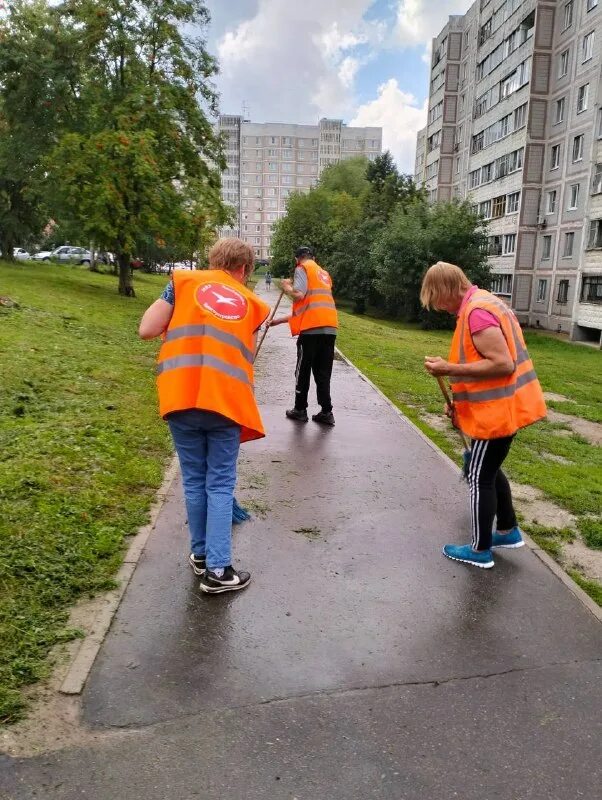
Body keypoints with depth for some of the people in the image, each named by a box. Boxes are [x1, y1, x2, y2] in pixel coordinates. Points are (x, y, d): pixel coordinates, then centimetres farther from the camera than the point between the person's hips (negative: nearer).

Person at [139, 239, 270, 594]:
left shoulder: (184, 280, 11)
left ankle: (201, 554, 30)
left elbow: (147, 330, 6)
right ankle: (218, 570, 11)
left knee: (195, 481, 16)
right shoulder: (254, 305, 16)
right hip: (226, 401, 0)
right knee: (221, 484, 11)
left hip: (181, 397, 1)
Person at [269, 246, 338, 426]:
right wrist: (281, 320, 32)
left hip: (312, 328, -6)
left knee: (303, 370, 6)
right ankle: (326, 412, 10)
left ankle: (300, 410, 15)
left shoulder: (302, 268, 4)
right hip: (330, 327, 6)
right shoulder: (324, 273, 27)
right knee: (323, 372, 10)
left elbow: (298, 295, -14)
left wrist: (286, 286, 8)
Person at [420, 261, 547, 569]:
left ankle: (480, 550, 17)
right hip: (502, 405, 10)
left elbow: (503, 364, -26)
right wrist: (460, 402, 14)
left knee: (480, 477, 3)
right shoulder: (483, 303, 12)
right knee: (490, 470, 22)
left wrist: (449, 369, -24)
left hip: (498, 409, -10)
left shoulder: (477, 311, -21)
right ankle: (508, 531, 36)